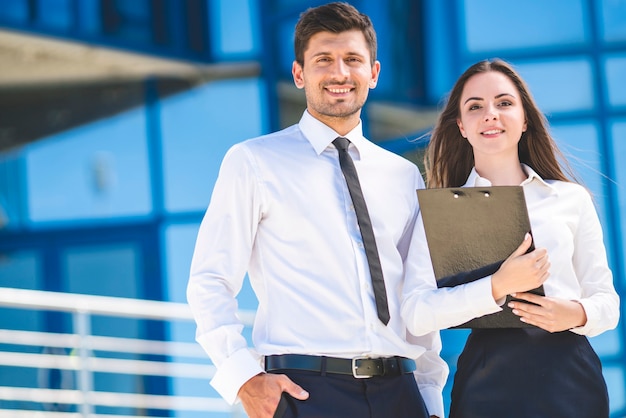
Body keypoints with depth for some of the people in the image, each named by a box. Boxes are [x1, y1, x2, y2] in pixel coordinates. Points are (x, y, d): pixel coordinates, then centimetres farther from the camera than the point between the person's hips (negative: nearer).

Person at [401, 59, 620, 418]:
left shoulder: (572, 199, 10)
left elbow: (606, 300, 11)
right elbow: (416, 313, -8)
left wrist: (577, 314, -12)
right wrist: (497, 288, -21)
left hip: (570, 373, 2)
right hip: (487, 379, -2)